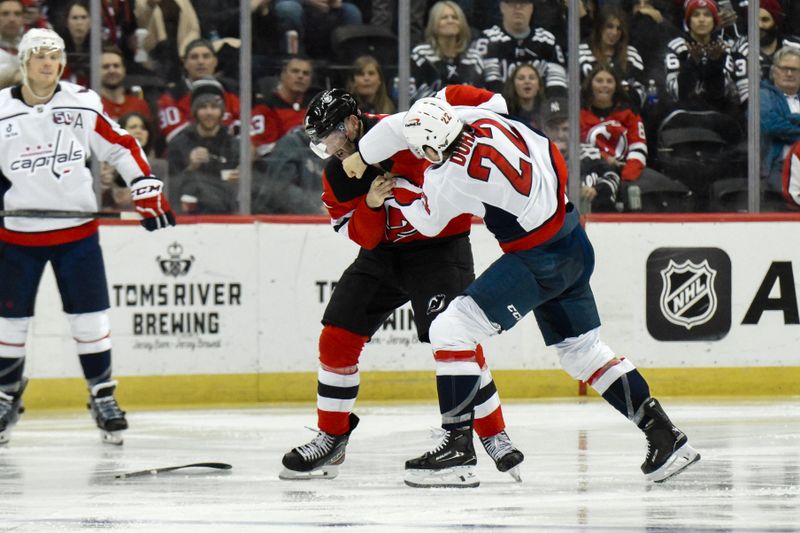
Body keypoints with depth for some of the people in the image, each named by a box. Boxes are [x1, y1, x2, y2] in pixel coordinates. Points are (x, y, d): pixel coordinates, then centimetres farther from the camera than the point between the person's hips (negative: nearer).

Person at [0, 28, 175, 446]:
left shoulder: (83, 104, -3)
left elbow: (121, 146, 3)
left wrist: (147, 191, -3)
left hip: (76, 228, 0)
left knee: (89, 317, 0)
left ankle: (103, 396, 11)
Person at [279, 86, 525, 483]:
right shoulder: (336, 177, -2)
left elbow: (458, 98, -14)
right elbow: (363, 238, -5)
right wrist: (371, 205, -23)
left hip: (440, 246, -6)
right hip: (382, 253, 6)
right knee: (337, 338, 1)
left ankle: (494, 435, -5)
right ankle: (331, 438, 13)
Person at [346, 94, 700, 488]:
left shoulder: (448, 181, -21)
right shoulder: (476, 118, -6)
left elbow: (428, 223, 1)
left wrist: (395, 192, 17)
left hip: (538, 260, -9)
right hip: (575, 245, 9)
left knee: (451, 329, -6)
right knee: (581, 349, 19)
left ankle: (457, 450, -8)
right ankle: (665, 436, 18)